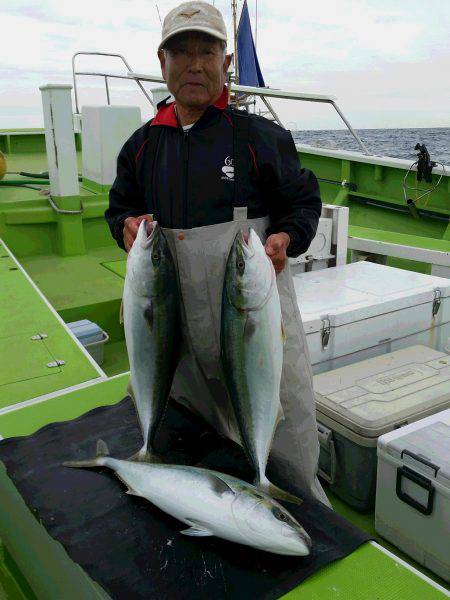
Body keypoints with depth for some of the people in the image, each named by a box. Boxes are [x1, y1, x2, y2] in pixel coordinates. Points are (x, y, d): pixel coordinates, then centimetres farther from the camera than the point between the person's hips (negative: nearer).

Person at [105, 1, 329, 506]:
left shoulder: (261, 136, -1)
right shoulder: (142, 146, 9)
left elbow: (304, 200, 6)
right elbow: (119, 206, 21)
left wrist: (285, 239, -14)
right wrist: (128, 224, -2)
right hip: (177, 325, 4)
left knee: (288, 445, 6)